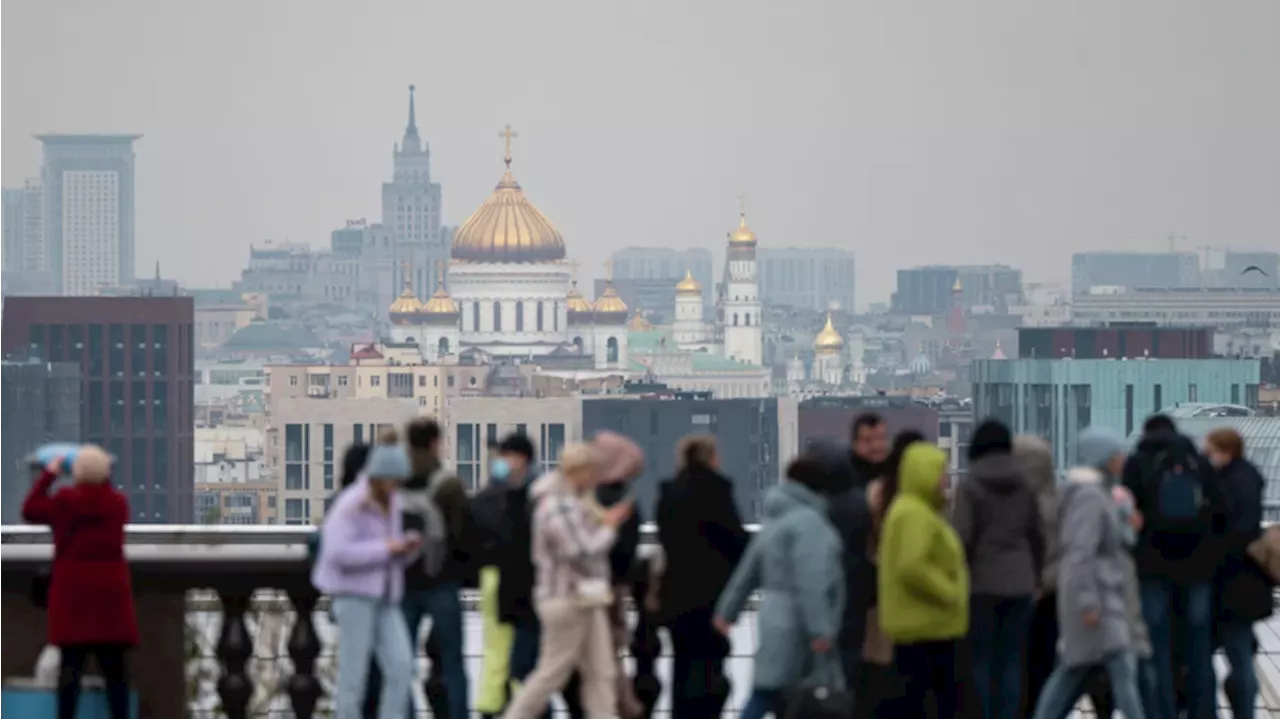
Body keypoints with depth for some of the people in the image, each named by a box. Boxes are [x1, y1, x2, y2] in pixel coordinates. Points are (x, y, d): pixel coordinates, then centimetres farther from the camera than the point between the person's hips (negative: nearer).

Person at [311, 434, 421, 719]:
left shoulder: (392, 505, 13)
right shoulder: (351, 504, -11)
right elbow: (338, 552, -20)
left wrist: (409, 547, -1)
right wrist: (385, 547, -19)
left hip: (386, 599, 7)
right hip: (355, 596, -7)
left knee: (402, 667, -8)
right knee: (354, 674, -4)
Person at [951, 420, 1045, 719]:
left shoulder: (969, 487, -6)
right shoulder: (1025, 486, 6)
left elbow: (962, 537, -11)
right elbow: (1038, 535, 10)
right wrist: (1036, 576, 19)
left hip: (982, 582, -3)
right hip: (1020, 582, 3)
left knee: (982, 661, 2)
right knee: (1012, 661, 6)